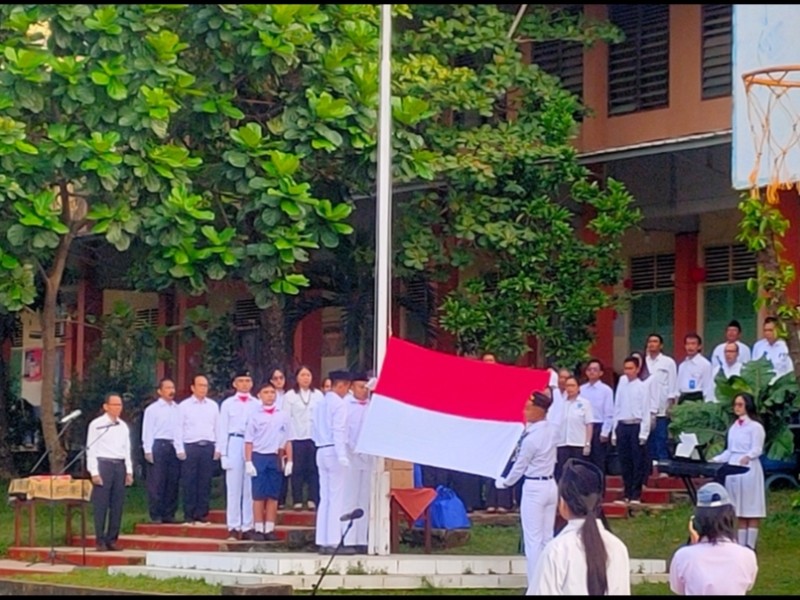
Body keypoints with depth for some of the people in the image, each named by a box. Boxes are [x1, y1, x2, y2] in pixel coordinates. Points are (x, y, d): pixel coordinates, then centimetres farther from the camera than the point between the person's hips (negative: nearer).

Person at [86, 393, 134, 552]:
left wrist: (129, 471, 10)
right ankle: (100, 540, -1)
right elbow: (91, 450, -4)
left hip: (120, 466, 5)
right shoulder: (96, 425, -2)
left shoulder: (123, 426, 14)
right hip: (103, 464, -5)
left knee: (117, 505, 4)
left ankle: (112, 539, 11)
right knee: (101, 505, -5)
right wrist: (94, 472, -11)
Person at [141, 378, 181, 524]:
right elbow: (147, 431, -1)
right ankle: (156, 516, 0)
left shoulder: (178, 409, 13)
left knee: (173, 482, 5)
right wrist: (148, 450, -9)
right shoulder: (152, 409, 3)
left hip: (175, 447, 4)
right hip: (159, 445, -4)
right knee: (157, 483, -4)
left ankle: (169, 514, 12)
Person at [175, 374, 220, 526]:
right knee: (189, 483, -2)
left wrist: (218, 448, 4)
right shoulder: (184, 406, 4)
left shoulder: (213, 406, 12)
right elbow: (179, 429, 2)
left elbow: (218, 428, 11)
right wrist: (180, 449, -5)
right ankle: (189, 516, 3)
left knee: (205, 483, 2)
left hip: (208, 446, 2)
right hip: (190, 446, -2)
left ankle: (202, 515, 8)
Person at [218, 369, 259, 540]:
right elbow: (222, 429, 7)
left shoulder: (257, 404, 9)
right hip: (234, 444, -1)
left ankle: (248, 527, 5)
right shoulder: (228, 404, 8)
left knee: (251, 488, 0)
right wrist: (222, 452, 0)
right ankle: (234, 527, 3)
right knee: (234, 488, -1)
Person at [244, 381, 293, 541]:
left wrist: (289, 461, 3)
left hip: (276, 457, 2)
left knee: (273, 496, 4)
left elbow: (287, 440, 8)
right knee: (259, 496, 1)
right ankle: (258, 529, 4)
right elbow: (249, 441, -1)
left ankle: (269, 529, 9)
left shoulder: (283, 416, 6)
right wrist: (248, 462, -6)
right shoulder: (254, 415, 0)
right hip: (259, 456, -2)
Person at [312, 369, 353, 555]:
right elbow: (339, 430, -18)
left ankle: (322, 542, 8)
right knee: (336, 498, -7)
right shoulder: (339, 404, -10)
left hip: (321, 451, 8)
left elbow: (314, 430, 16)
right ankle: (333, 542, -10)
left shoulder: (320, 404, 14)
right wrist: (342, 455, -22)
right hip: (334, 451, -8)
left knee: (324, 498, 9)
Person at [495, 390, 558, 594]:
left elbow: (520, 466, -8)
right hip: (550, 486, 8)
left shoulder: (531, 438, -20)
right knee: (547, 538, 12)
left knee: (533, 540, -2)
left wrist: (504, 482, 7)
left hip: (534, 488, -8)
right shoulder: (551, 430, 1)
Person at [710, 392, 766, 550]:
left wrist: (747, 457, -34)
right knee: (739, 512, 7)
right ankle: (741, 545, 8)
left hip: (748, 469, -7)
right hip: (733, 468, 7)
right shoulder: (734, 427, 17)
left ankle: (750, 546, -2)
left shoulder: (755, 427, -5)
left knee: (751, 511, -4)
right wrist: (715, 460, 11)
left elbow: (757, 450, -14)